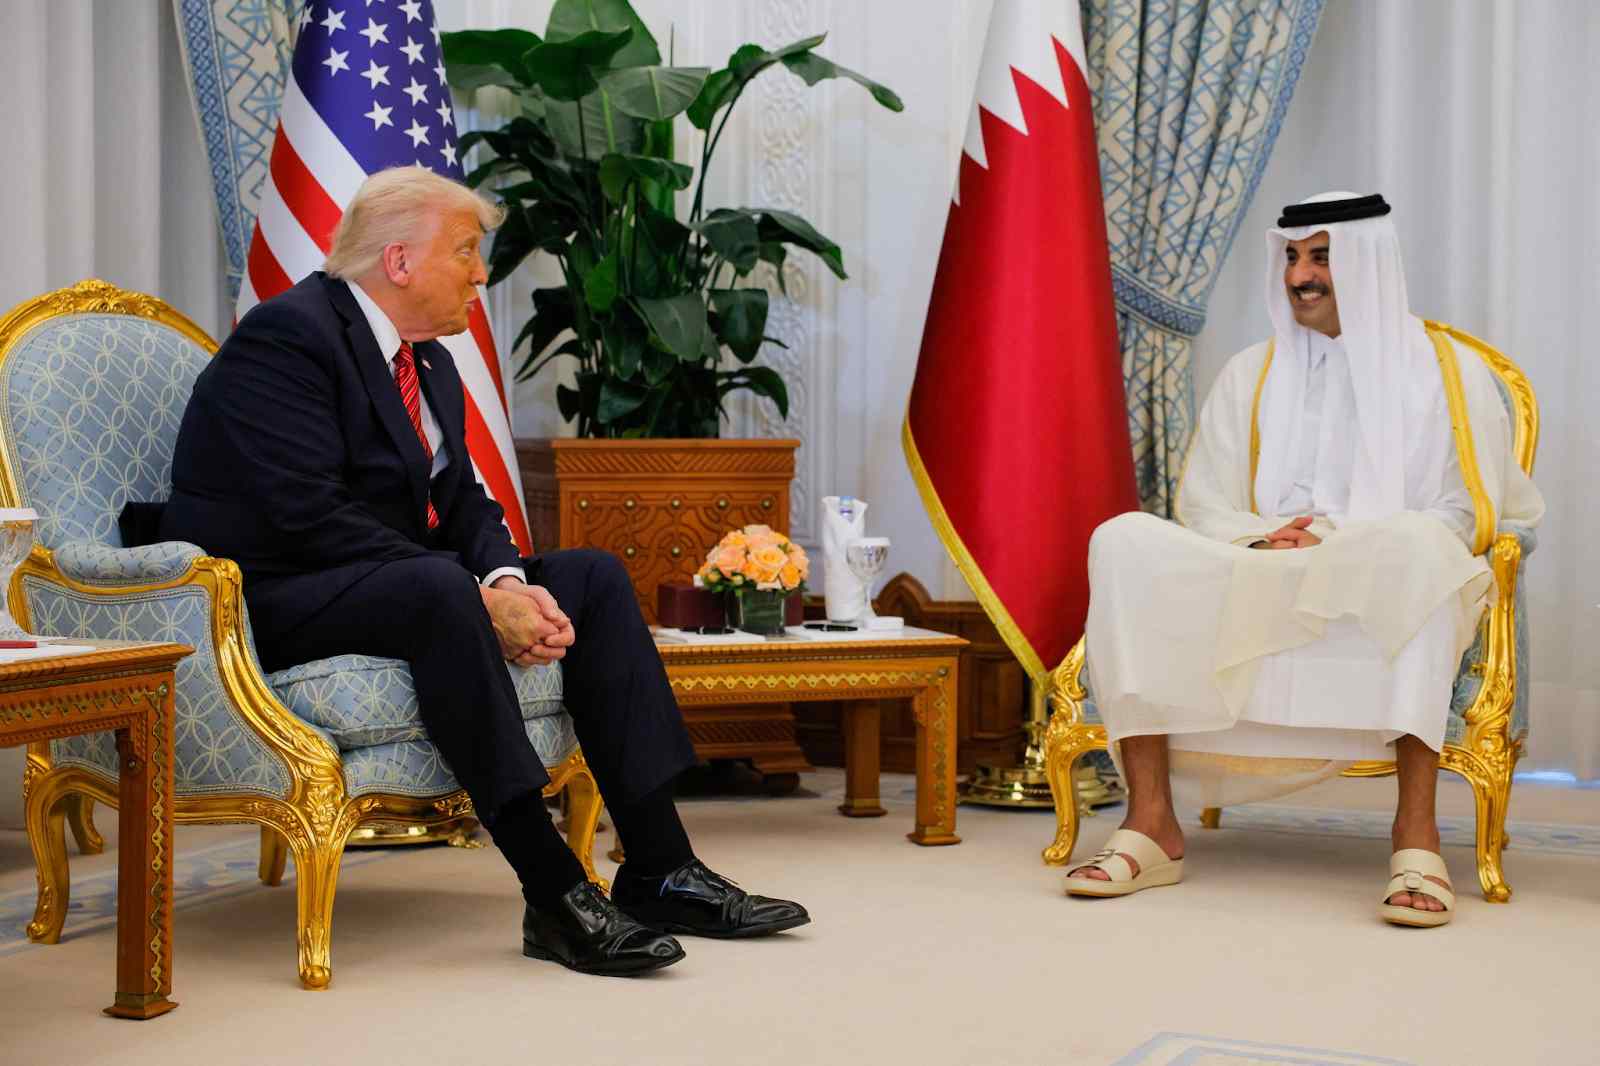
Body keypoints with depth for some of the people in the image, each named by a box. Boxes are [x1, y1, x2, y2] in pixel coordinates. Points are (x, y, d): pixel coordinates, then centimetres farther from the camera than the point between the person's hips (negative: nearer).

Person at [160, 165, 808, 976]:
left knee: (594, 578, -4)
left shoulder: (429, 363, 13)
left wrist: (508, 581, -14)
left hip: (404, 586, 9)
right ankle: (554, 895, -35)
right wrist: (478, 598, -26)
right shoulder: (286, 334, -15)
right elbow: (311, 516, -25)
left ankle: (660, 870, -10)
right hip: (267, 602, -9)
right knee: (437, 585, -37)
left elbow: (461, 503, 10)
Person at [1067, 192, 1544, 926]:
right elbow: (1202, 507, 13)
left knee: (1414, 548, -38)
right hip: (1258, 585, 3)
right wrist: (1261, 543, -11)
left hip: (1386, 602, -3)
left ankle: (1416, 829, -38)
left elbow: (1468, 516, 2)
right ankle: (1150, 823, -30)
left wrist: (1343, 547, -14)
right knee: (1124, 542, -23)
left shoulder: (1448, 373, 10)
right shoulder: (1251, 375, 19)